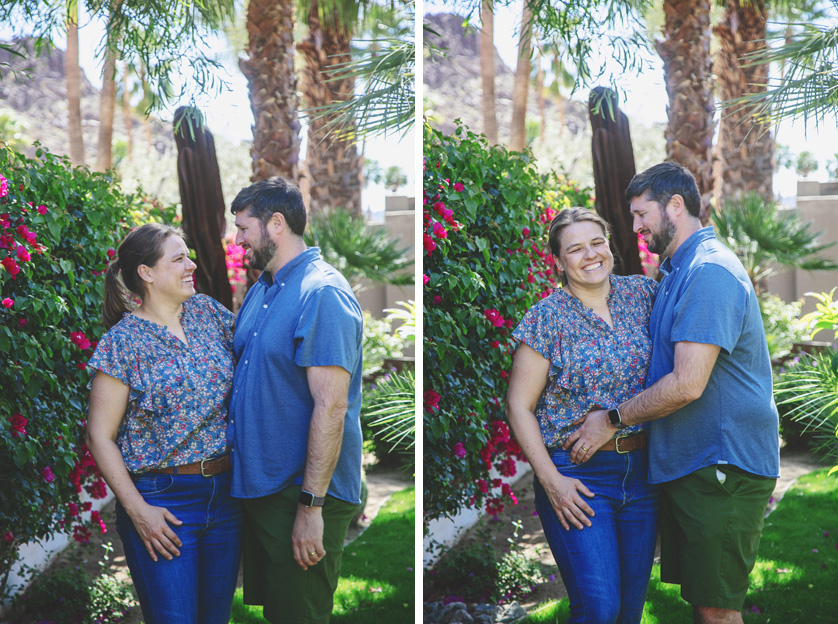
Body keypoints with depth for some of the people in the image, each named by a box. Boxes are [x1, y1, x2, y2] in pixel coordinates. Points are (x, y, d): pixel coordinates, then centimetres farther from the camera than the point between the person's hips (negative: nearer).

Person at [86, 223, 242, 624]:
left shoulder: (207, 312, 7)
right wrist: (137, 510, -14)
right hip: (162, 499, -5)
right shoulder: (122, 342, -8)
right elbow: (100, 436, -8)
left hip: (224, 493, 5)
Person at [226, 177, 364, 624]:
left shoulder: (322, 295, -18)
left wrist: (311, 505, -24)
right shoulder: (260, 290, 13)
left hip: (302, 495, -9)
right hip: (258, 486, 9)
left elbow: (330, 407, -23)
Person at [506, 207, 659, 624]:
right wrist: (550, 479, -11)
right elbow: (519, 405, -4)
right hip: (576, 476, -4)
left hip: (641, 471, 4)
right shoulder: (548, 317, -5)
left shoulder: (642, 293, 5)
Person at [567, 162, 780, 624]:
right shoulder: (678, 270, 17)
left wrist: (613, 418, -12)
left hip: (723, 465, -10)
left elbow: (687, 385, -24)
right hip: (686, 462, 10)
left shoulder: (709, 273, -18)